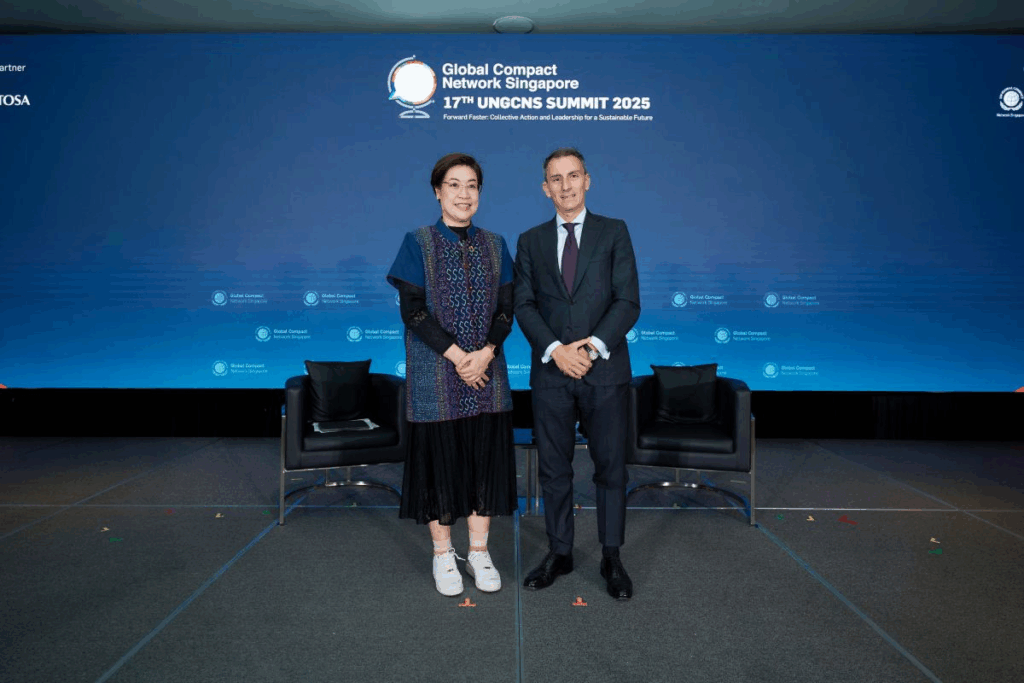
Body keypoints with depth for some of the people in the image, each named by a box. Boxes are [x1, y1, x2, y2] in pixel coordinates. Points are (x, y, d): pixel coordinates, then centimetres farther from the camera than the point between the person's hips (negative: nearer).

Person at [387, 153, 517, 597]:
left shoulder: (494, 246, 8)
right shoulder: (418, 244, -1)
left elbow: (507, 308, 4)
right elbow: (412, 310, -9)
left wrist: (485, 353, -13)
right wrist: (457, 356, -16)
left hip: (487, 375, 3)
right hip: (436, 376, -3)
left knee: (486, 458, 6)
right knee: (439, 460, 4)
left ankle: (479, 551, 22)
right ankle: (443, 555, 21)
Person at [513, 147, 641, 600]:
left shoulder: (614, 232, 5)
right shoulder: (531, 241, 10)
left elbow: (628, 301, -3)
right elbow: (523, 305, 2)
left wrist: (594, 346, -16)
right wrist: (555, 350, -13)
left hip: (605, 370, -1)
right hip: (550, 372, 2)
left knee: (611, 466, 5)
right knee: (553, 468, 9)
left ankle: (612, 558, 19)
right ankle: (559, 553, 24)